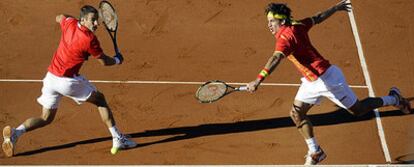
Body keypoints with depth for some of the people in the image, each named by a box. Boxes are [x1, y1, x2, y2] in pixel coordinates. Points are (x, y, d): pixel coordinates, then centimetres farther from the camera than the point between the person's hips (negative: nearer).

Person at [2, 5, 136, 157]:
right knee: (100, 99, 14)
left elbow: (58, 18, 28)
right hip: (68, 81, -6)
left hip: (50, 77, 6)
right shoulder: (90, 39, -16)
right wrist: (117, 60, 17)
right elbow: (104, 61, -3)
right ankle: (118, 139, 13)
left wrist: (72, 17, 40)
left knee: (46, 118, 15)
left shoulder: (69, 23, 2)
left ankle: (15, 133, -8)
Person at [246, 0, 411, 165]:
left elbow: (275, 58, -44)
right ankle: (315, 152, 14)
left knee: (358, 110, 10)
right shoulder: (297, 26, -2)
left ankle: (393, 99, 32)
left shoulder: (285, 36, -27)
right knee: (297, 113, 3)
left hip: (327, 78, -9)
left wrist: (258, 80, -55)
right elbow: (318, 18, 13)